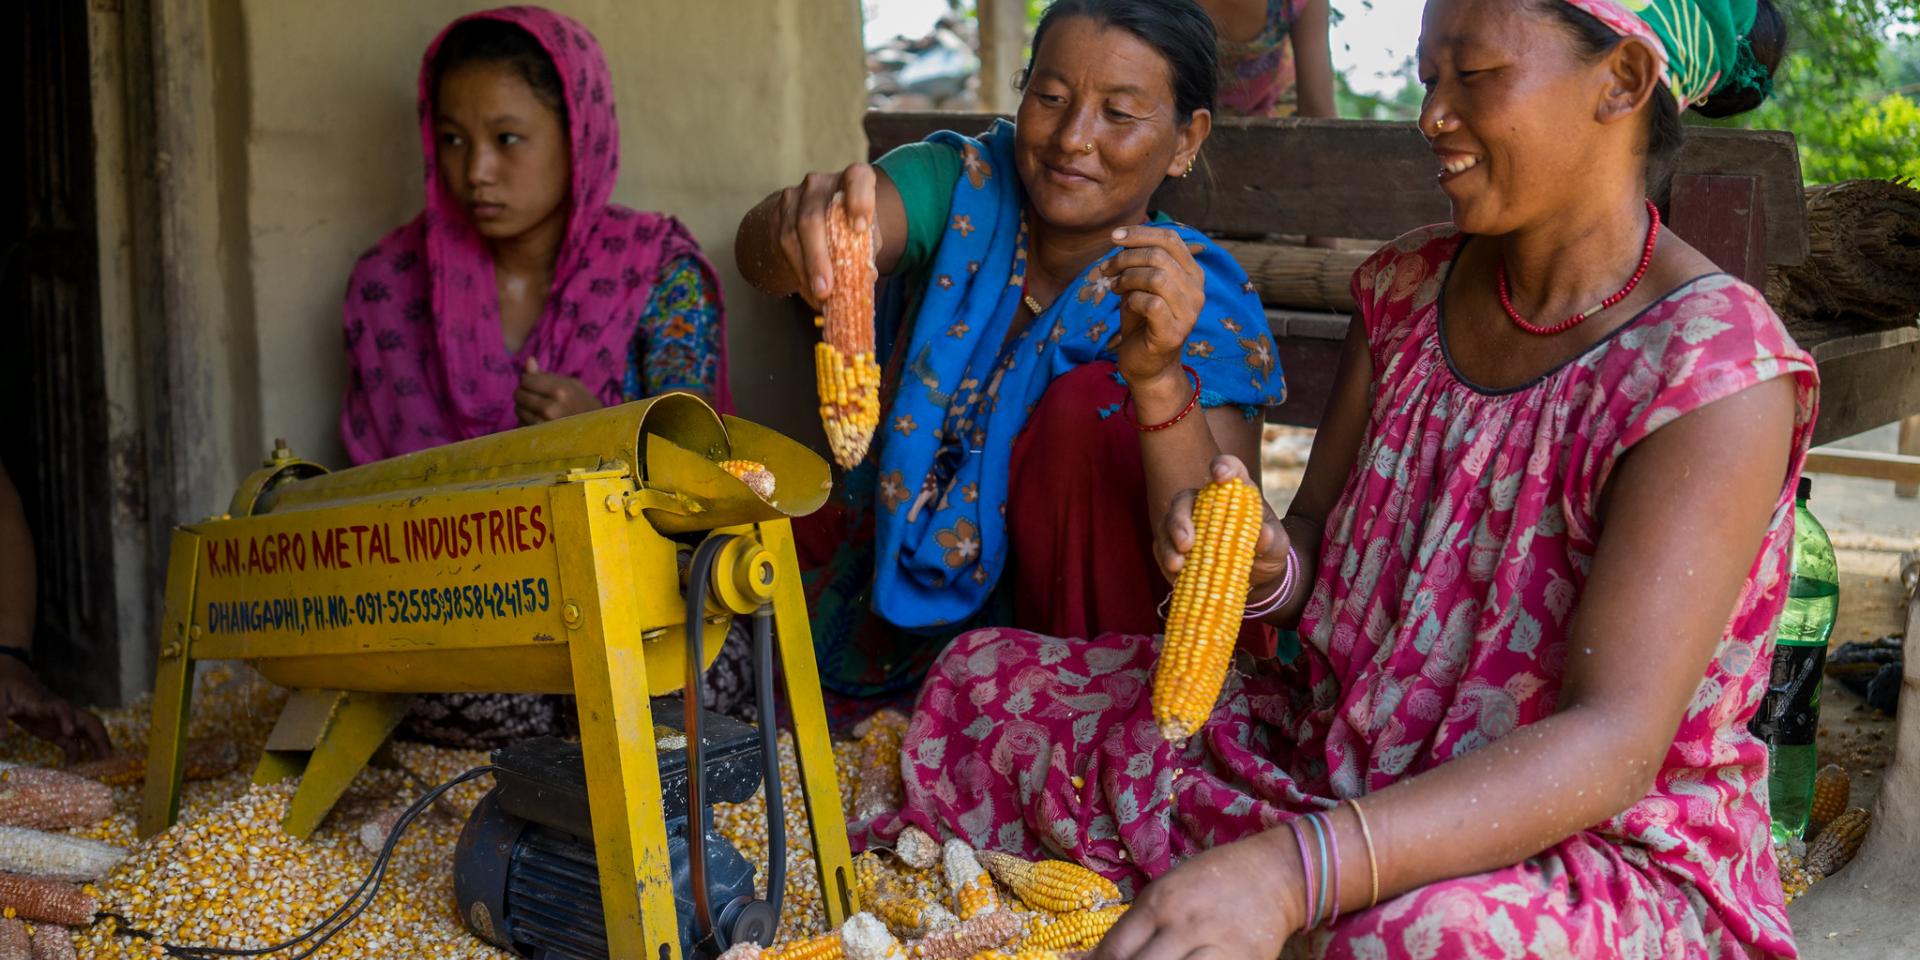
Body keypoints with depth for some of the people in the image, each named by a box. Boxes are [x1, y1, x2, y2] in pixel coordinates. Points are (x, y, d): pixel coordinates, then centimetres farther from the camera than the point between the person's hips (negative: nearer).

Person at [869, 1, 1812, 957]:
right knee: (985, 680, 3)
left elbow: (1614, 744, -30)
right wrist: (1267, 568, -20)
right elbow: (1314, 551, 8)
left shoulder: (1717, 374, -21)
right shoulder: (1408, 286, 2)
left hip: (1608, 845, -6)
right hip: (1342, 757, 7)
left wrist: (1287, 868, -42)